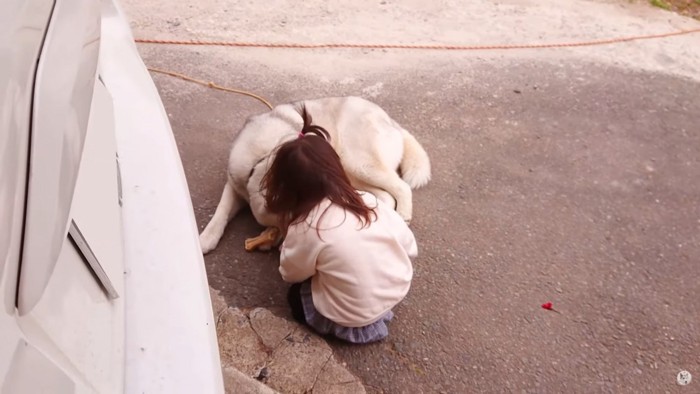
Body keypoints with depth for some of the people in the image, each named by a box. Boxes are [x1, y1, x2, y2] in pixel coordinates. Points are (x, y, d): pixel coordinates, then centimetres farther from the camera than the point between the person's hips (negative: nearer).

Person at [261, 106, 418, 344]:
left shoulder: (306, 228, -22)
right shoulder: (368, 201, -10)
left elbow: (291, 273, -4)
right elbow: (409, 247, -1)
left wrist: (287, 247, 13)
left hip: (353, 318, -5)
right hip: (398, 289, 6)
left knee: (296, 296, 20)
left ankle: (362, 325, 8)